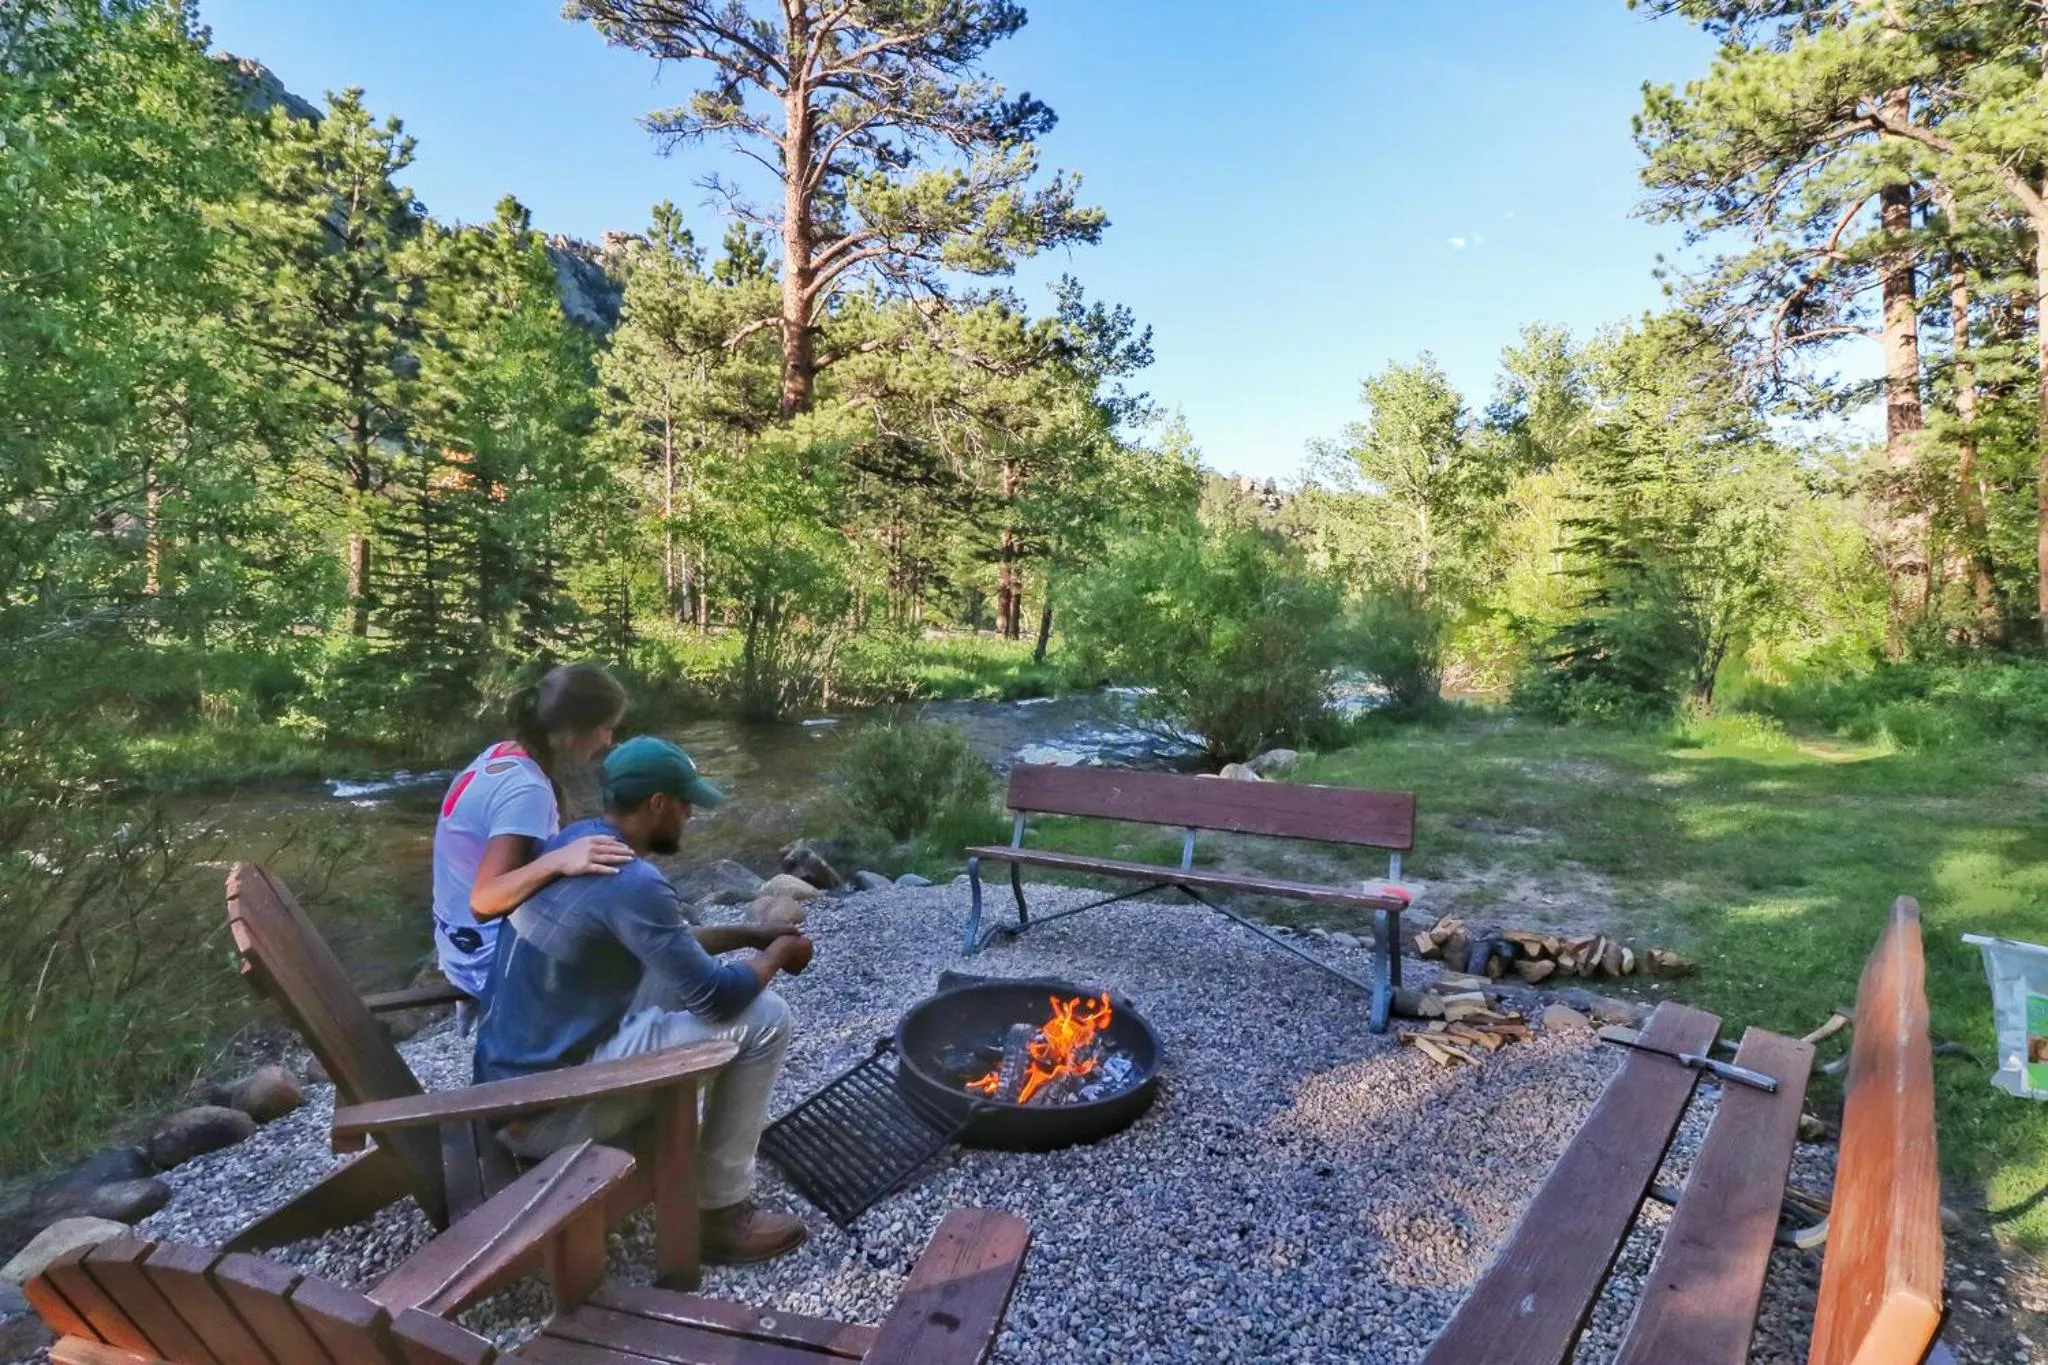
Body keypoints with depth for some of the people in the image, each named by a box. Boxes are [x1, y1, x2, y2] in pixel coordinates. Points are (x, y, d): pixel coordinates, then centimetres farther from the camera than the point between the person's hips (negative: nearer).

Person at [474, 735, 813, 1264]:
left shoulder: (575, 840, 4)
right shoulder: (632, 882, -25)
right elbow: (718, 997, -20)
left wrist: (747, 934, 14)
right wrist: (778, 952, -1)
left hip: (505, 1085, 9)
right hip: (545, 1110, -9)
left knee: (677, 972, 19)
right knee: (763, 1019, -10)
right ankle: (721, 1211, 3)